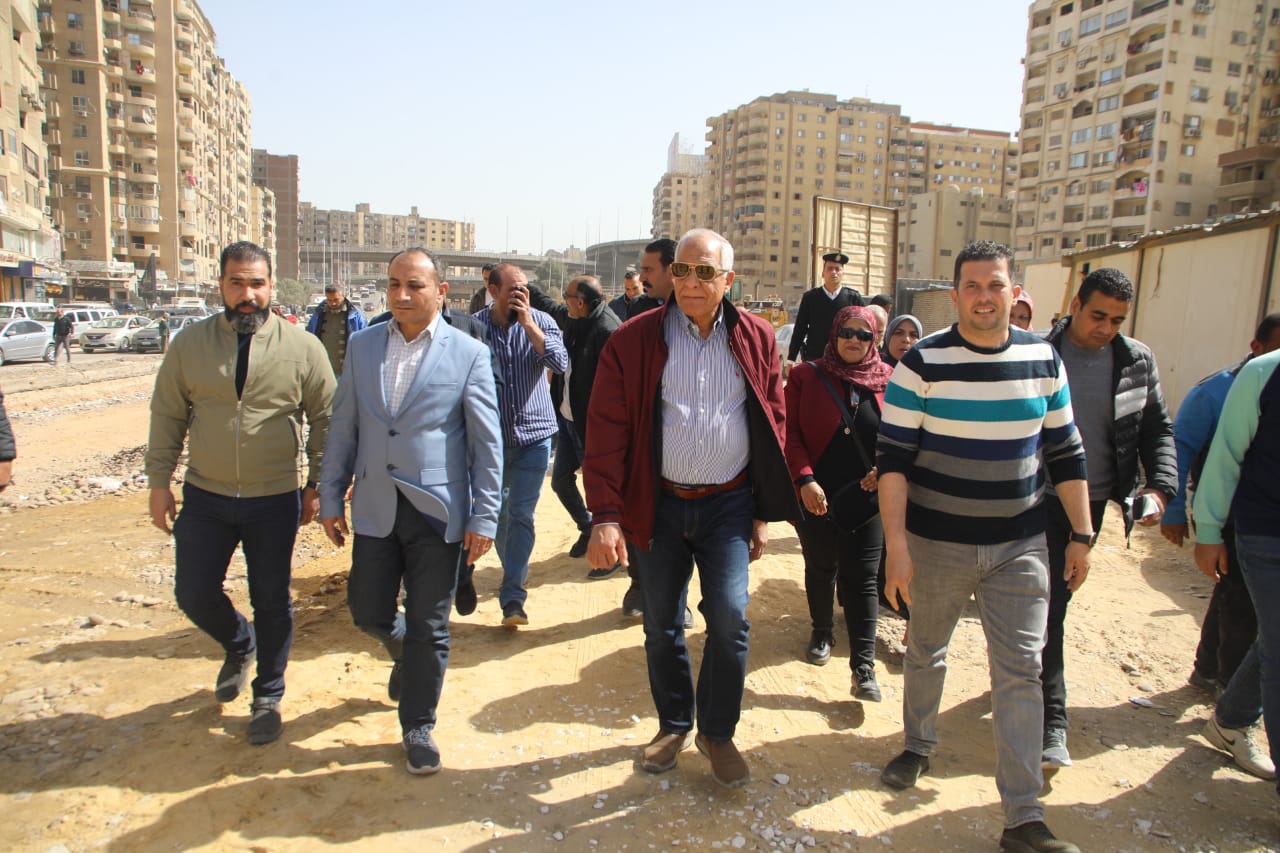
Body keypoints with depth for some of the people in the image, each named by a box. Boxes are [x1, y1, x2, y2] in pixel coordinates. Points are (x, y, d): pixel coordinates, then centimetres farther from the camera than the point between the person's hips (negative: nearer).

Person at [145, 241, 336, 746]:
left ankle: (267, 698, 30)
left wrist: (316, 485, 0)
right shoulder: (190, 344, -2)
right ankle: (239, 646, 41)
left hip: (275, 500, -2)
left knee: (271, 602, 9)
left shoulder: (303, 347, -6)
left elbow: (325, 420, -1)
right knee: (195, 594, 8)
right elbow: (167, 416, 5)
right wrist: (159, 481, 5)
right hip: (205, 497, 2)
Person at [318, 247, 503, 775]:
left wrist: (484, 517, -8)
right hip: (376, 508, 4)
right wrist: (331, 499, 8)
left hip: (437, 512, -3)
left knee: (428, 628, 6)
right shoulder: (362, 346, 5)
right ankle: (408, 657, 47)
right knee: (368, 614, 13)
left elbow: (487, 443, -6)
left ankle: (418, 726, 28)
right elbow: (343, 428, 9)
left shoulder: (469, 354, -6)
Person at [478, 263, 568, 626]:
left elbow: (560, 363, -18)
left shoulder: (541, 321, -2)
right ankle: (515, 572, 38)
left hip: (534, 435, -1)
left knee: (521, 514, -5)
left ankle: (513, 596, -1)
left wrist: (528, 323, -21)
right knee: (497, 513, 13)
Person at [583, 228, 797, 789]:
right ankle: (674, 724, 34)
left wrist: (765, 513, 5)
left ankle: (717, 732, 17)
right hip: (659, 504, 0)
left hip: (729, 502, 0)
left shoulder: (755, 339, 1)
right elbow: (606, 432, -7)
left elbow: (773, 426, 6)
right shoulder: (634, 340, -5)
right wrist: (605, 516, -14)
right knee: (661, 624, 10)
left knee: (729, 616, -7)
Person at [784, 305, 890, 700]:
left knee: (862, 579, 2)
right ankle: (821, 633, 40)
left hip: (866, 498, 1)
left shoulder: (888, 381, 2)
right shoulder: (806, 377, -3)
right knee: (820, 569, 17)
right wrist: (805, 479, -18)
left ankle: (864, 667, 7)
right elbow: (789, 434, -7)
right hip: (816, 497, 0)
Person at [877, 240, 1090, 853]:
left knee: (1021, 671, 2)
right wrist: (896, 545, -17)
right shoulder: (921, 363, -10)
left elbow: (1065, 452, 9)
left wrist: (1081, 535, 8)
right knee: (926, 653, 16)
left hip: (1020, 544, 2)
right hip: (936, 543, -2)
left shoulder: (1043, 360, 2)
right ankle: (919, 746, 42)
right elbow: (893, 458, -11)